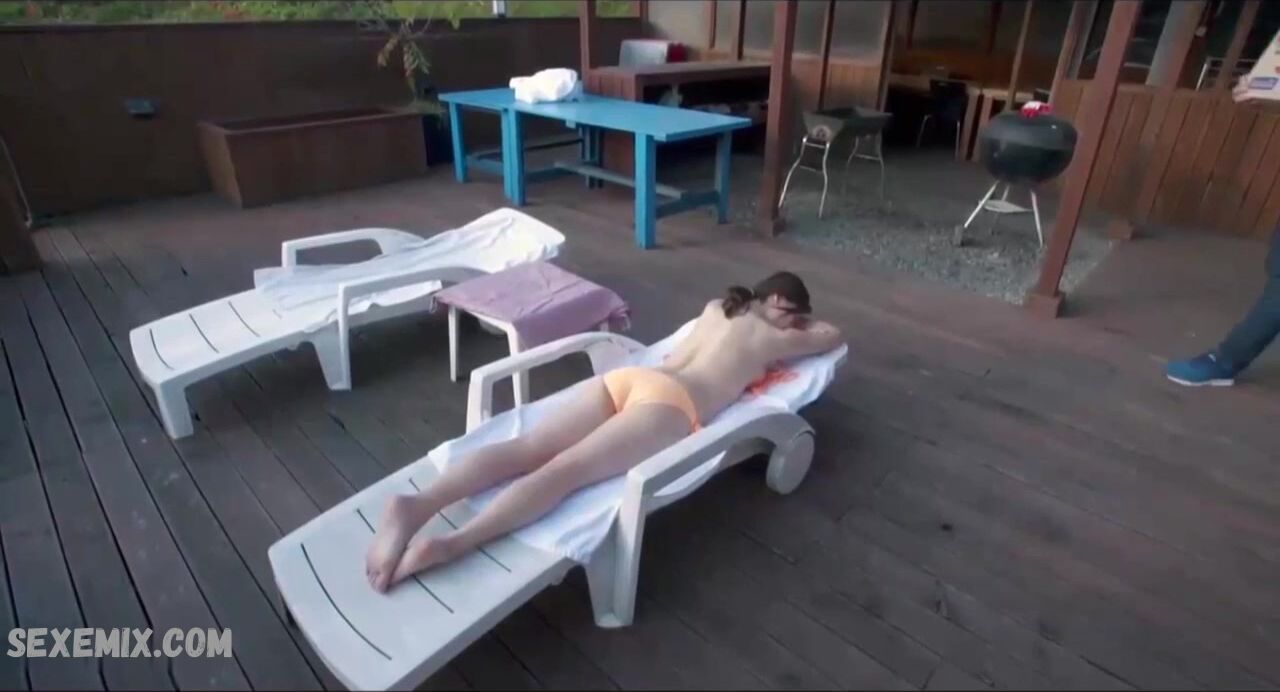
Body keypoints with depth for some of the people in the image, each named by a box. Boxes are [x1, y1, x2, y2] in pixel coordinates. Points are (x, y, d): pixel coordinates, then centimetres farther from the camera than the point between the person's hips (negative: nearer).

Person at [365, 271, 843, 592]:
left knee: (526, 451, -12)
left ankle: (418, 503, -32)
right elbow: (833, 338, 39)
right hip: (669, 401, -6)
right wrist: (804, 324, 57)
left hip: (628, 375, 6)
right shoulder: (775, 337, 21)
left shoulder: (716, 307, 36)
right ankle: (451, 543, -41)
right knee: (566, 469, -23)